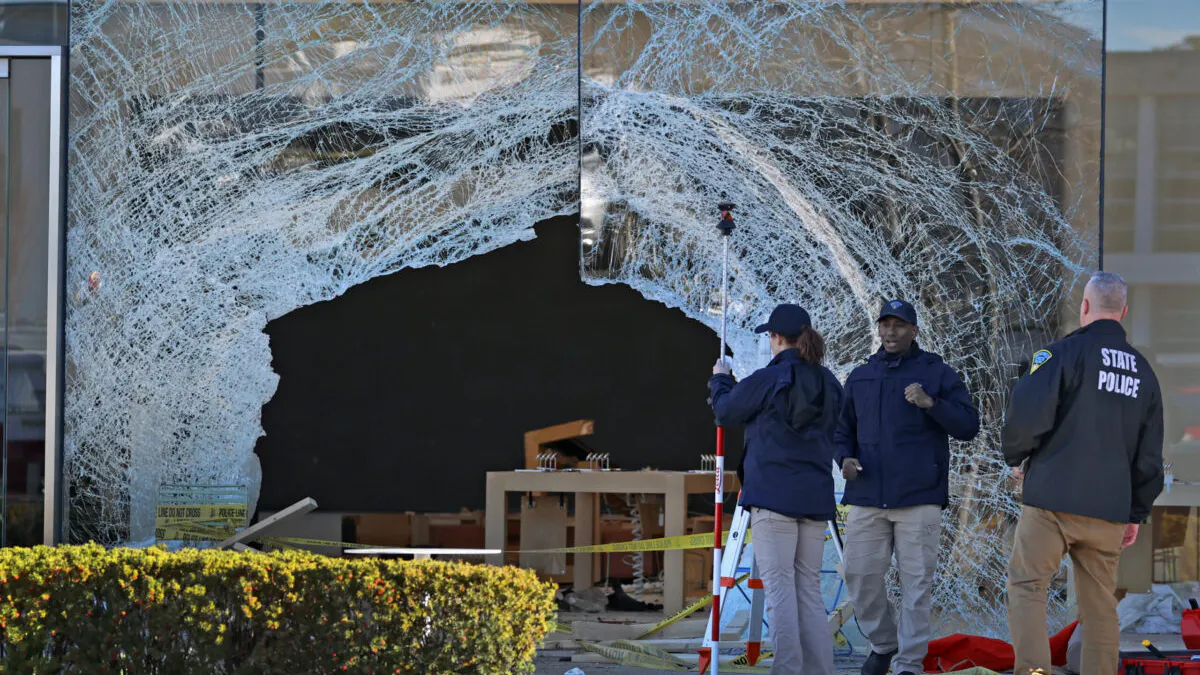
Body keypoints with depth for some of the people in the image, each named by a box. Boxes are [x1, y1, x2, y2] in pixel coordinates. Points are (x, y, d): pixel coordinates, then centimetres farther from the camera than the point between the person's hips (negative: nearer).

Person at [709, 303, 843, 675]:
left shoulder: (768, 379, -9)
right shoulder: (829, 383, 9)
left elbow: (726, 412, 3)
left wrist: (720, 380, 24)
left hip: (774, 494, -6)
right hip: (816, 497, 6)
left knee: (779, 585, -6)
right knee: (809, 587, 9)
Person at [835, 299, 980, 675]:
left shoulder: (937, 373, 4)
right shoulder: (860, 378, 15)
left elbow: (968, 426, -2)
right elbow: (843, 430, 21)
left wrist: (930, 403, -17)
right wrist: (845, 458, 0)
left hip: (919, 498, -3)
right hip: (867, 498, 3)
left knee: (916, 582, -3)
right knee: (861, 577, 2)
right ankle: (882, 644, 23)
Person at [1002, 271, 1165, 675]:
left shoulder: (1066, 352, -6)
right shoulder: (1142, 371, 14)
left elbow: (1027, 413, -16)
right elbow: (1149, 455, 15)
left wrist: (1015, 456, 4)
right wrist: (1137, 513, 21)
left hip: (1054, 497, -5)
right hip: (1109, 508, 5)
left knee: (1026, 585, -1)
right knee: (1100, 604, 9)